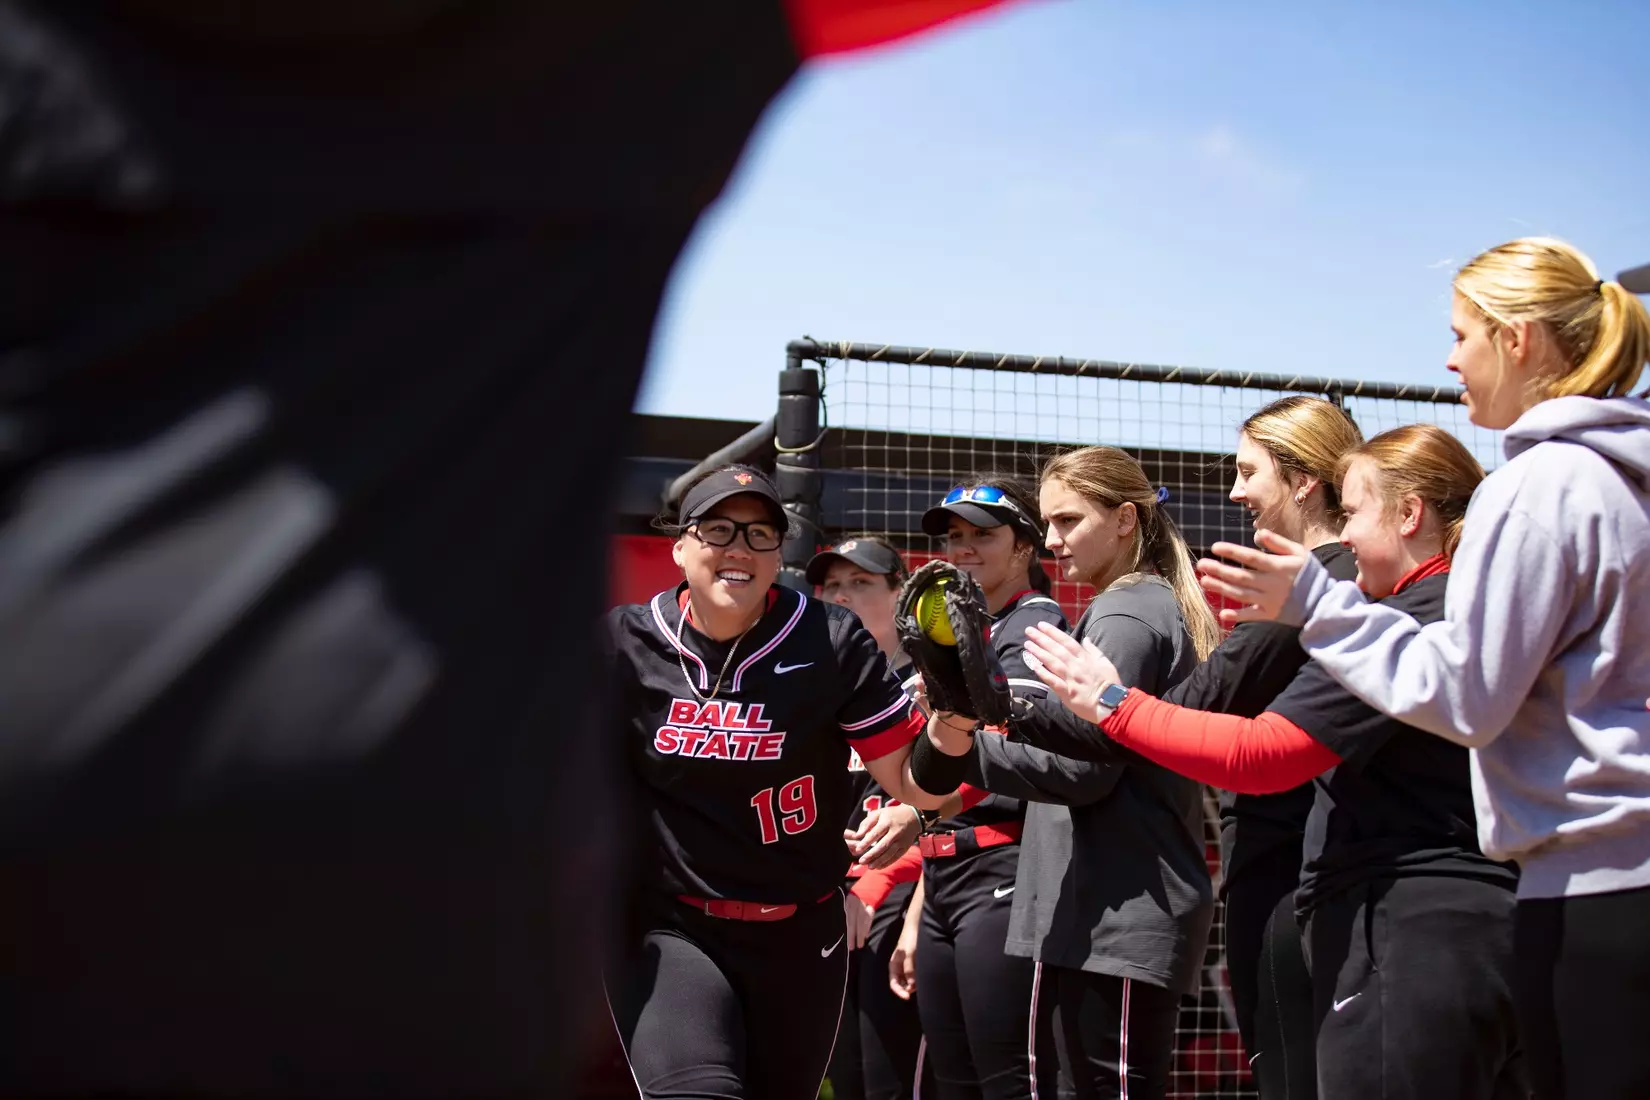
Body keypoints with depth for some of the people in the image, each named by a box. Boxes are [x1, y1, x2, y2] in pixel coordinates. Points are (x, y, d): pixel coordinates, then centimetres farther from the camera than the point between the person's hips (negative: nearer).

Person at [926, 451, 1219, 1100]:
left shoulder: (1126, 616, -8)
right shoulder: (1156, 609, 22)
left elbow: (1087, 767, -16)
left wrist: (971, 747, -26)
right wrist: (971, 750, 14)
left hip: (1120, 918, -10)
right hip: (1110, 917, 10)